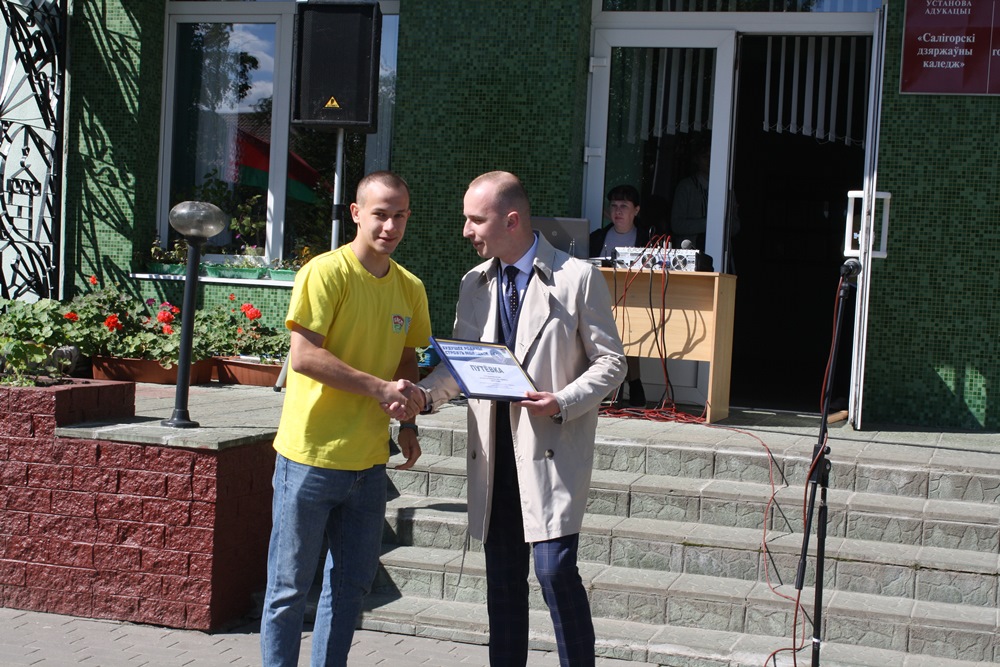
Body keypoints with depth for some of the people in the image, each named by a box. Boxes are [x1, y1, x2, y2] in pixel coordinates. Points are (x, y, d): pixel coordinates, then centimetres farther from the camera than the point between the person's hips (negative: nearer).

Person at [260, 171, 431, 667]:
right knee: (290, 586, 4)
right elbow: (304, 356, -17)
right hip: (312, 456, -6)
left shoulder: (409, 288, 9)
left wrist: (408, 420, 4)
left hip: (368, 460, 6)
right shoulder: (326, 272, -10)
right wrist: (380, 388, -20)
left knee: (351, 584, 14)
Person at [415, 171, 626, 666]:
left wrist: (562, 402, -18)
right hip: (494, 449, 5)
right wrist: (426, 393, -6)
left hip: (552, 447, -5)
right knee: (502, 578, 11)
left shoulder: (578, 278, -4)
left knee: (555, 569, -13)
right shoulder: (474, 285, 13)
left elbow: (610, 362, -3)